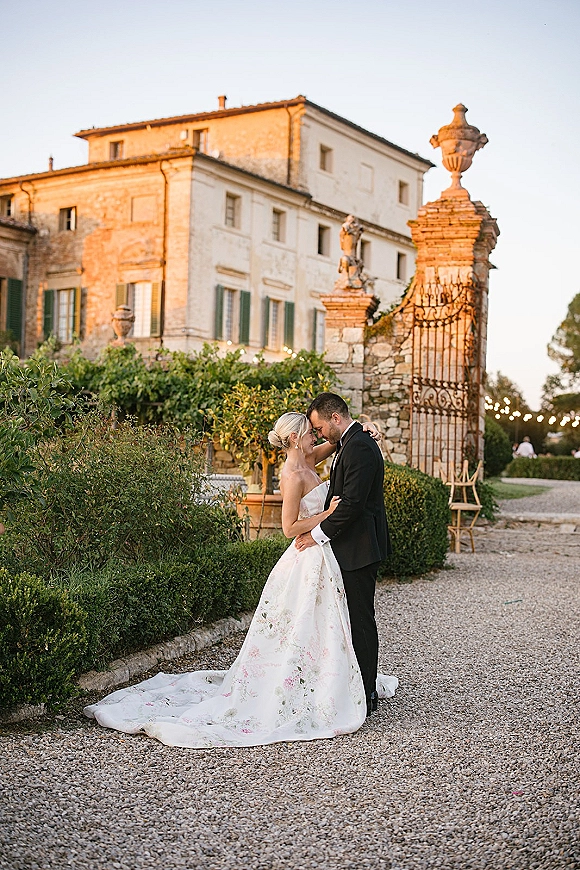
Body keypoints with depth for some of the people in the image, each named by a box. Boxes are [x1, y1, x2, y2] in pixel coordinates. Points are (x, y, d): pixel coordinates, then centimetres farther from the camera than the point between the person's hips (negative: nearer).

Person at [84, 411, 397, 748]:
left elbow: (336, 442, 21)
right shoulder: (293, 476, -18)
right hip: (307, 563, -9)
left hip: (321, 561, 9)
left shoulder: (307, 462, 7)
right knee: (300, 636, -2)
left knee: (319, 633, 17)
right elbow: (290, 528, -20)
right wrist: (328, 513, -17)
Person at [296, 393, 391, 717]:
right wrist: (320, 529, 12)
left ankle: (366, 696, 6)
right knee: (357, 619, 15)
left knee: (360, 620, -3)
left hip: (358, 549, -10)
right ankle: (363, 689, 24)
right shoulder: (352, 443, 15)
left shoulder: (359, 448, -18)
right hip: (353, 547, 10)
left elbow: (352, 503, -23)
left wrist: (319, 534, -14)